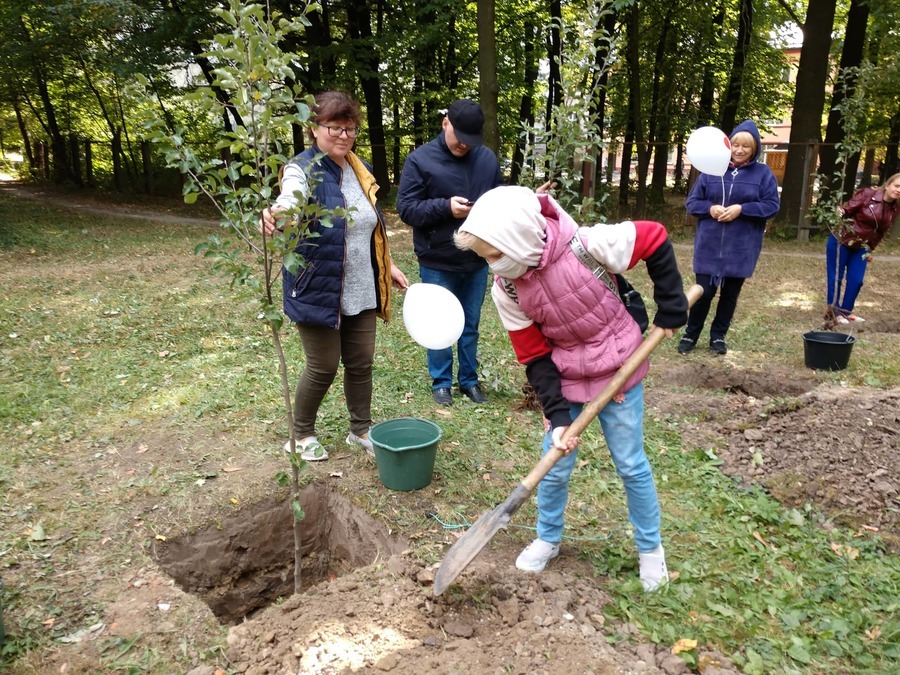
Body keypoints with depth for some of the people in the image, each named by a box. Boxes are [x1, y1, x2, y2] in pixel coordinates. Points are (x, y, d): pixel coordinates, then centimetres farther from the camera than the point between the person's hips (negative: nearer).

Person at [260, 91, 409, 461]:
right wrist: (275, 215, -59)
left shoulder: (360, 170, 8)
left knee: (361, 363, 13)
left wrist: (389, 266, 19)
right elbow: (291, 199, -37)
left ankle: (361, 429, 34)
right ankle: (301, 434, 28)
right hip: (319, 290, -6)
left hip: (362, 290, 6)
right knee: (323, 367, 4)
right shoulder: (303, 170, -13)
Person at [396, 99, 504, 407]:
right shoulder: (420, 159, -8)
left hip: (477, 261, 4)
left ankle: (469, 380, 30)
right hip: (437, 263, -3)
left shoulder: (487, 158, 4)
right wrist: (446, 207, -24)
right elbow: (406, 208, -11)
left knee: (471, 326, 15)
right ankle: (441, 382, 25)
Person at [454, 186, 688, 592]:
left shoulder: (586, 245, -29)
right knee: (555, 465, 8)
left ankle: (650, 547, 34)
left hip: (620, 371, -2)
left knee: (631, 464, 10)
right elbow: (535, 357, -10)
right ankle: (548, 538, 36)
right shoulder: (505, 291, -17)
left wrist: (671, 309, -10)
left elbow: (655, 239, -13)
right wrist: (557, 415, -16)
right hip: (565, 378, 3)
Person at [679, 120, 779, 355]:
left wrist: (742, 209, -17)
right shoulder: (712, 170, 3)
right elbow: (692, 202, 5)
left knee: (730, 294, 10)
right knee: (704, 292, 0)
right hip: (709, 246, 0)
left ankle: (718, 336, 24)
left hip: (741, 249, 0)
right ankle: (690, 335, 17)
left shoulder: (763, 173, 1)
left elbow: (772, 206, -4)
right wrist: (710, 208, -15)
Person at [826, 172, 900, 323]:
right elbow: (847, 209, -15)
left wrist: (870, 249, 13)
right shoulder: (868, 194, -15)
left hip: (860, 247, 6)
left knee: (856, 280, 5)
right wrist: (839, 213, -38)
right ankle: (834, 311, 13)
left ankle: (846, 311, 20)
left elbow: (881, 231, 10)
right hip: (841, 241, -5)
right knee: (836, 277, 1)